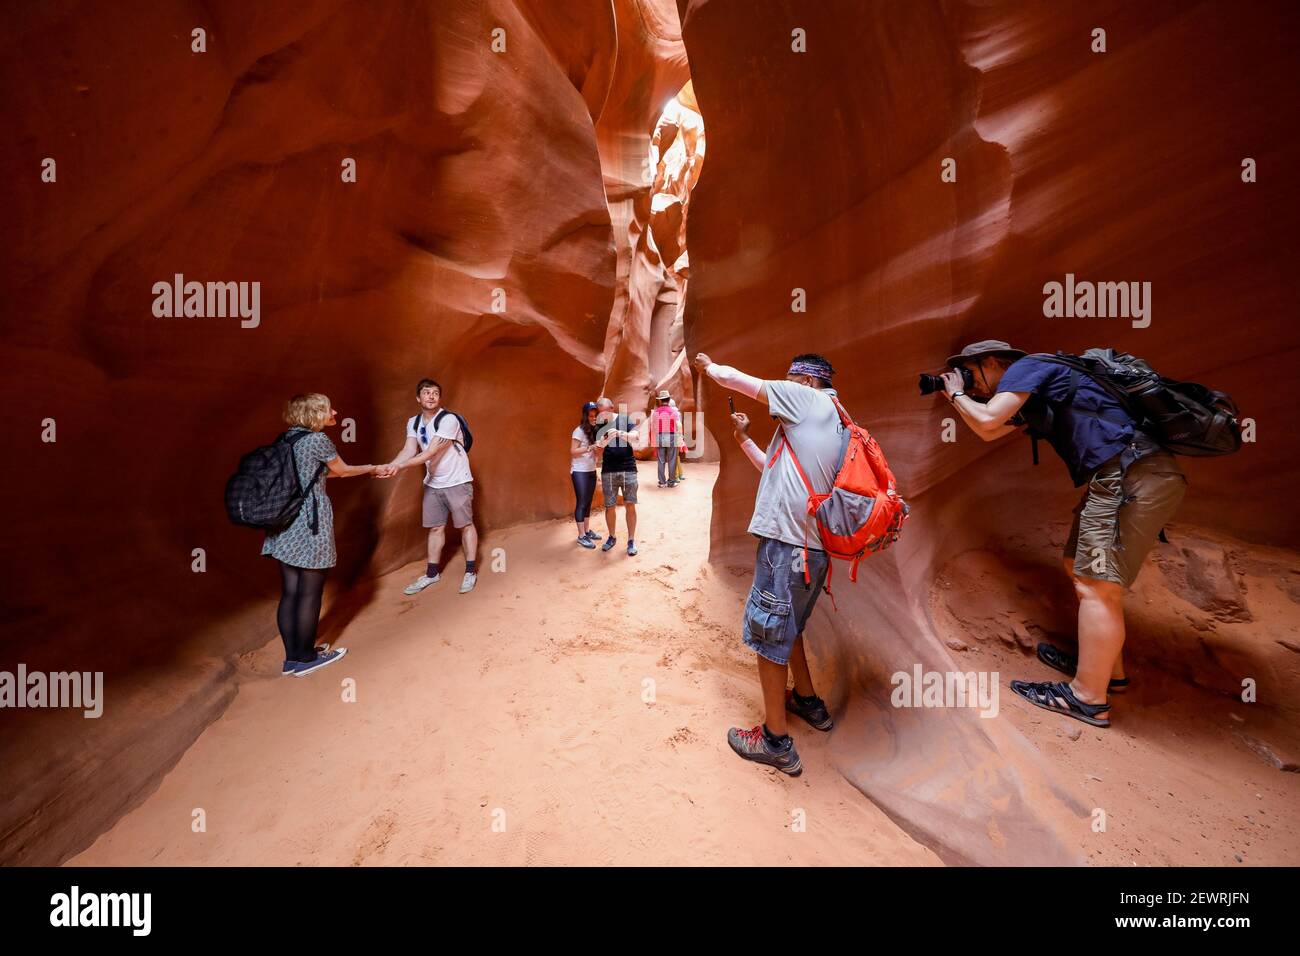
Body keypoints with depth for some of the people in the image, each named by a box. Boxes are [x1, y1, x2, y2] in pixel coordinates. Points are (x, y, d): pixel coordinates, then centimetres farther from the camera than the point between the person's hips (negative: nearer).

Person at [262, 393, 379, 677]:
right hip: (310, 522, -8)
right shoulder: (318, 439, -11)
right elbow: (342, 471, 2)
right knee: (310, 593, 4)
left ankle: (292, 658, 23)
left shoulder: (286, 439, 12)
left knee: (289, 592, 12)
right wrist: (370, 468, 20)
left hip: (285, 523, 8)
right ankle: (305, 659, 16)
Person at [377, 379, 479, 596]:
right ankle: (432, 573, 24)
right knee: (435, 528, 12)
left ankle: (470, 571, 16)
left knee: (465, 525, 4)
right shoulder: (413, 423, 3)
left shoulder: (448, 420, -19)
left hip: (457, 482, -6)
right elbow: (409, 450, -8)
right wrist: (389, 466, -27)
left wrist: (399, 466, -31)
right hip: (432, 483, 6)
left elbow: (431, 452, -25)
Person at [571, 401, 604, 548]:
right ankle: (581, 536, 3)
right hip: (580, 472, -7)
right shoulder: (579, 431, -12)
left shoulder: (594, 431, 10)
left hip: (591, 471, 7)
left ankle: (587, 531, 23)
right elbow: (573, 452, -16)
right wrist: (590, 448, -25)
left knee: (588, 502, 12)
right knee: (581, 503, -3)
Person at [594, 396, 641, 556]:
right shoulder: (599, 426, 6)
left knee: (630, 505, 0)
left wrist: (619, 433, -27)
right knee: (609, 506, 6)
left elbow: (637, 438, -11)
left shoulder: (624, 420, 1)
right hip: (608, 471, 2)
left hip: (628, 469, -2)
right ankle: (612, 537, 25)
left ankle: (631, 540, 12)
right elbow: (598, 451, 1)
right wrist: (603, 442, -20)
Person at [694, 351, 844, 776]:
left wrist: (709, 365, 17)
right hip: (811, 547, 10)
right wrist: (742, 438, 23)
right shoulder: (829, 424, 20)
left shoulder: (809, 400, -5)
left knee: (767, 634, 2)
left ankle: (775, 741, 17)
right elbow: (775, 468, 25)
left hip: (787, 544, -10)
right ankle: (808, 702, 44)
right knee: (785, 627, 26)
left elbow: (735, 379, -2)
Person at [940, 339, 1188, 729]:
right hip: (1128, 476, 11)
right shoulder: (1030, 391, 25)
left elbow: (987, 420, -14)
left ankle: (1088, 698, -2)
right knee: (1080, 567, 18)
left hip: (1133, 473, -11)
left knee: (1096, 584, -9)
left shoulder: (1026, 367, -2)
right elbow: (989, 433, 32)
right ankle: (1107, 667, 29)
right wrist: (957, 398, 28)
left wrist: (958, 394, 4)